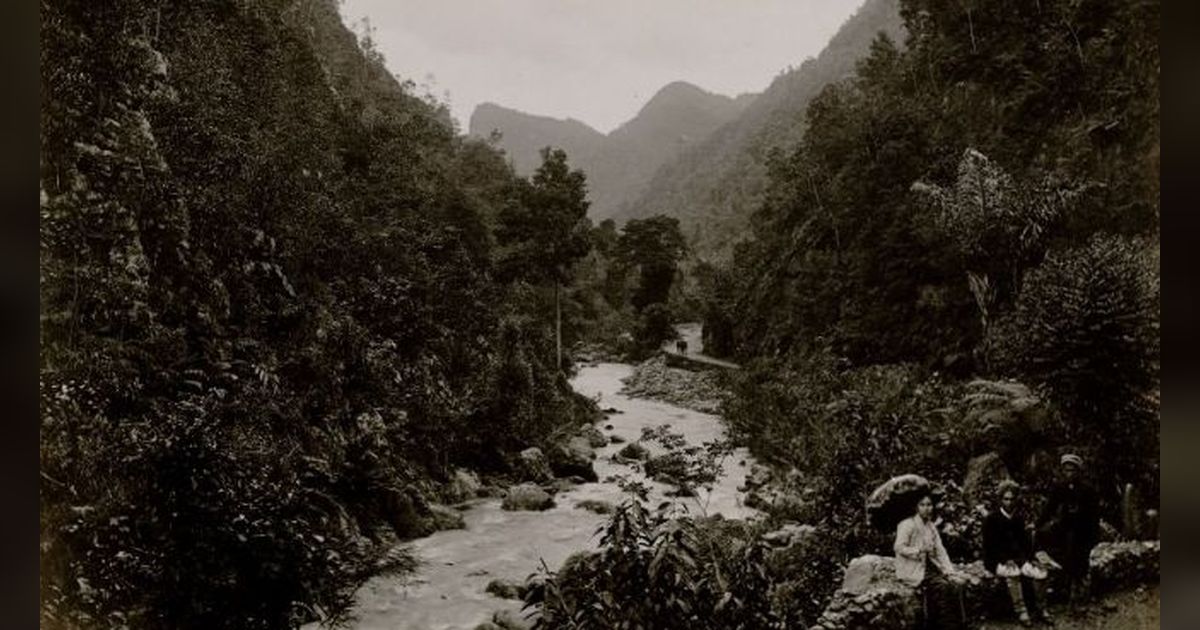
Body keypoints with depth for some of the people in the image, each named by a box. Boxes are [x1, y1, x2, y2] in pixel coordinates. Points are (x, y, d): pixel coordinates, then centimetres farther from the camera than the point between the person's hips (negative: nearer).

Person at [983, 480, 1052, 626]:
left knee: (1040, 573, -21)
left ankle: (1041, 610, -4)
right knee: (1013, 573, -35)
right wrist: (1006, 560, -20)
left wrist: (1030, 557, -6)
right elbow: (989, 546, -7)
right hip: (997, 561, -4)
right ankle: (1021, 611, -26)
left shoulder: (1019, 517, 11)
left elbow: (1026, 542, 14)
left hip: (1019, 558, 5)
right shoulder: (991, 519, -4)